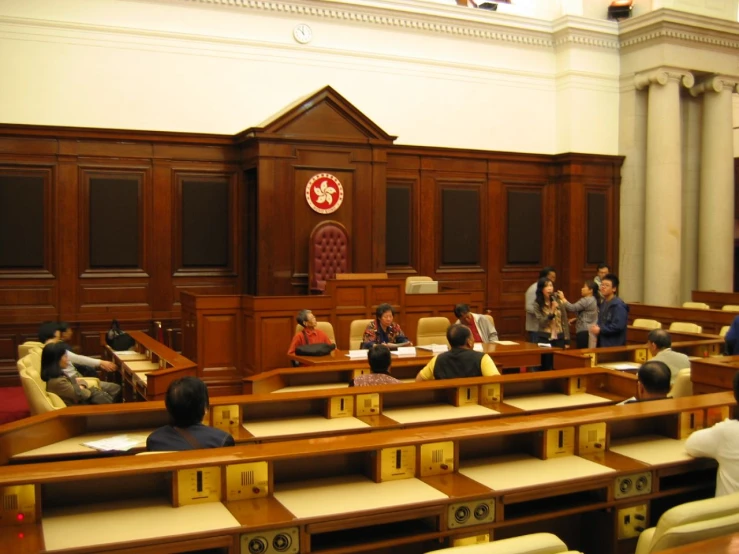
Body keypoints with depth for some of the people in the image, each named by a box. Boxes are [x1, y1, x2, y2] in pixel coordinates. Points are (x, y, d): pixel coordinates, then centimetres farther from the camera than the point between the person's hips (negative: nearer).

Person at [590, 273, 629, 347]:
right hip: (602, 344, 9)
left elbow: (618, 326, -25)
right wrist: (597, 327, 5)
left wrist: (600, 330, -19)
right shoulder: (603, 303, 15)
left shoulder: (618, 305, -15)